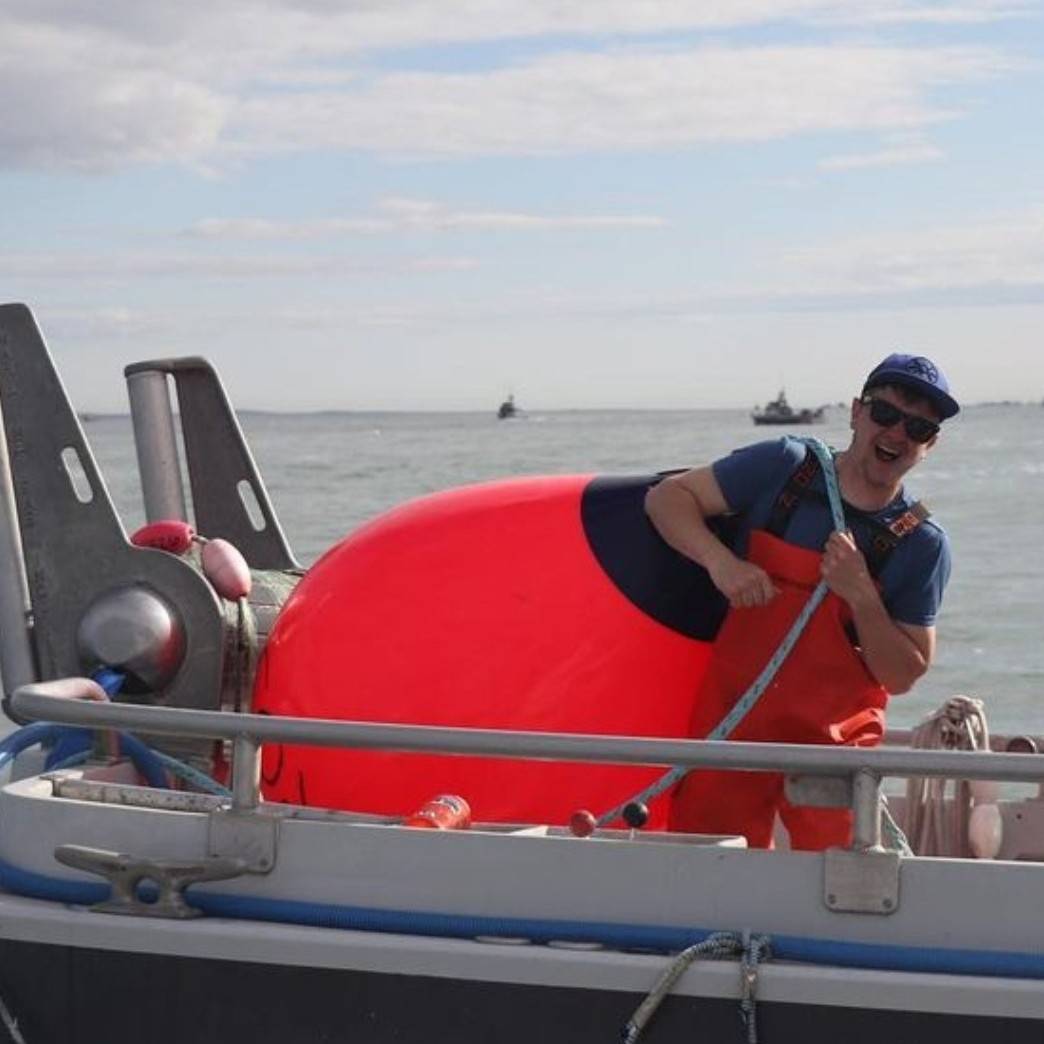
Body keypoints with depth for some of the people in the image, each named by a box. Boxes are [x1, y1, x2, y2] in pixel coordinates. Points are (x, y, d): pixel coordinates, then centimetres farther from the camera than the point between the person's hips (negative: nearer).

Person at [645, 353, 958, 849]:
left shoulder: (922, 544, -3)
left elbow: (902, 676, -2)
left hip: (835, 739, 0)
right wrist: (720, 561, -17)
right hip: (730, 720, 0)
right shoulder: (783, 467, -3)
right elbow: (667, 496, -1)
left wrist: (861, 595, -17)